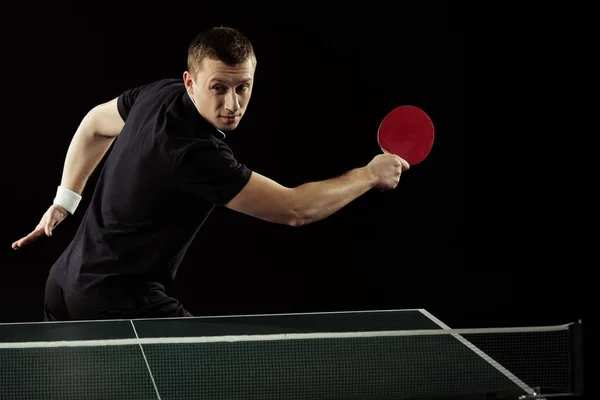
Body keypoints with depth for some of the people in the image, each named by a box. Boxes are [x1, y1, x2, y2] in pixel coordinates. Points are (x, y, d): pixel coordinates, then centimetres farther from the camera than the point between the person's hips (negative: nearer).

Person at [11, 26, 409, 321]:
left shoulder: (159, 94, -2)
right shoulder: (197, 156, -28)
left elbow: (95, 124, 19)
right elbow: (296, 209, -22)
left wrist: (66, 200, 28)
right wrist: (369, 175, -10)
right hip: (121, 303, -9)